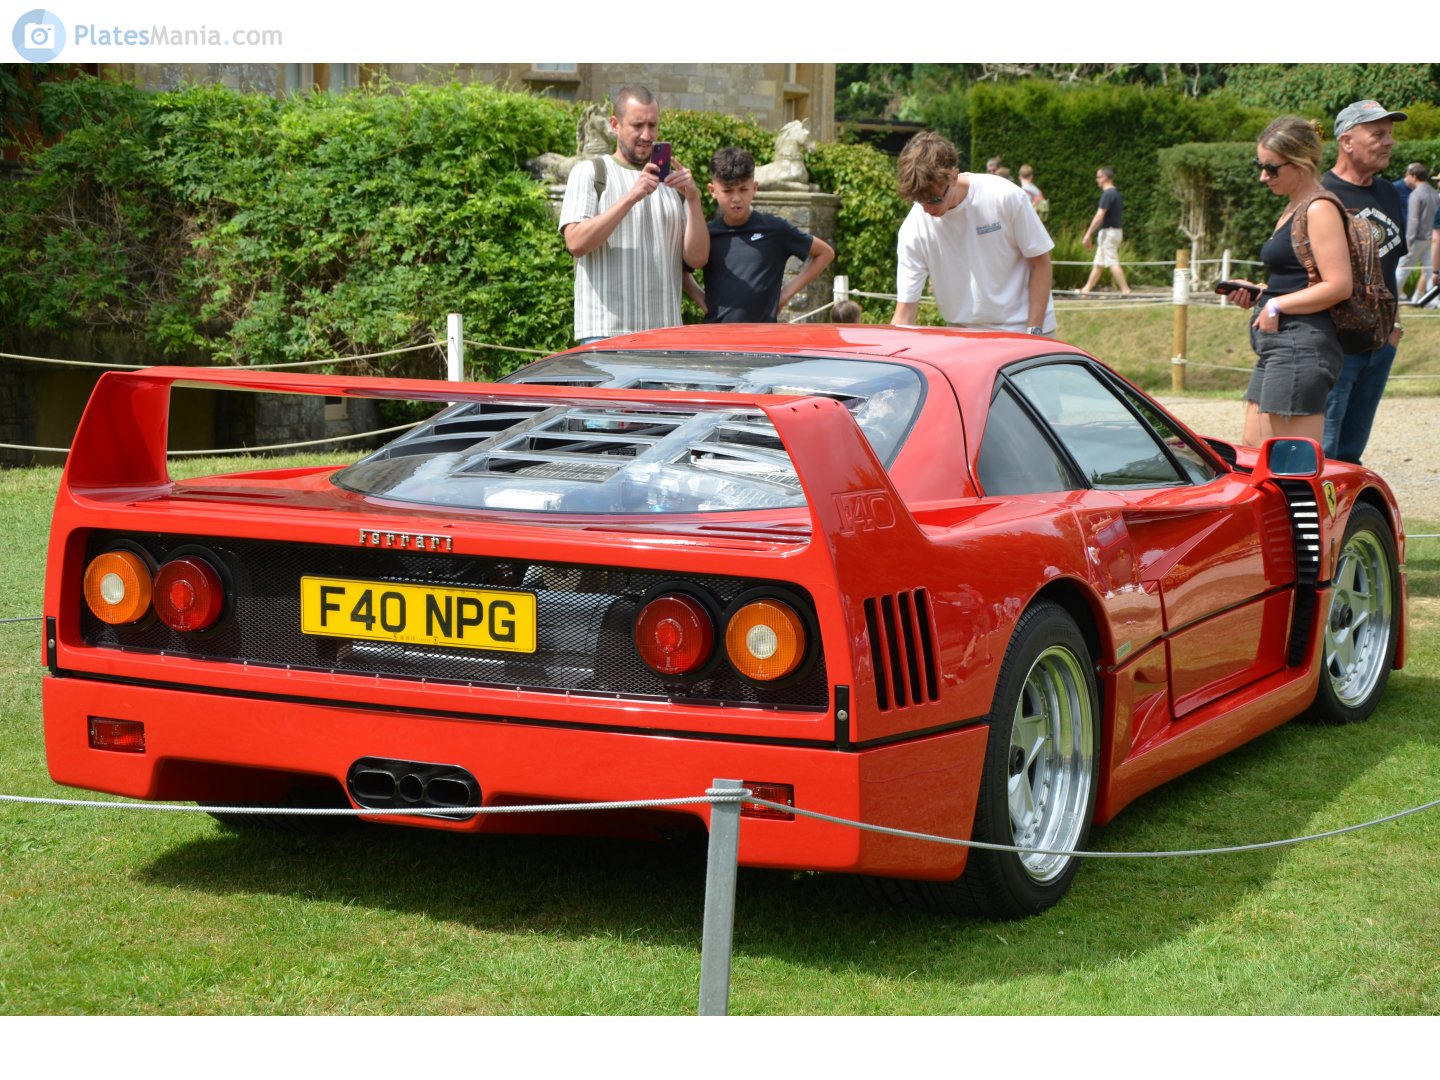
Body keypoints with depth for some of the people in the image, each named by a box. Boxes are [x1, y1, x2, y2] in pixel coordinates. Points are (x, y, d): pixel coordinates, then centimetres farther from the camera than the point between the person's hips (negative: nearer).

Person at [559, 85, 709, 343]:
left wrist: (693, 199, -6)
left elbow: (697, 258, 7)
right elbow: (576, 242, -10)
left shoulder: (671, 179, 17)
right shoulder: (590, 172, 6)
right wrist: (630, 198, -17)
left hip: (665, 331, 4)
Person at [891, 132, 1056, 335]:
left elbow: (1041, 265, -5)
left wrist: (1033, 333, -9)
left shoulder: (1006, 198, -15)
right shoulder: (915, 228, -11)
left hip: (1021, 328, -2)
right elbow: (904, 315, -8)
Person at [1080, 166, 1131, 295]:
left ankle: (1125, 289, -13)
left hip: (1108, 231, -10)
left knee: (1113, 263, -10)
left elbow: (1099, 216, -22)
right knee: (1098, 263, 14)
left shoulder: (1108, 194, -16)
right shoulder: (1116, 193, 14)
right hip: (1116, 230, 10)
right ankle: (1087, 289, 20)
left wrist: (1088, 234, -20)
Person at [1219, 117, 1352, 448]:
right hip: (1278, 347, 11)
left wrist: (1276, 306, -14)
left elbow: (1339, 286, -19)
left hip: (1302, 346, -11)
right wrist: (1257, 294, 9)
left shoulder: (1320, 209, -12)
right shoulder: (1293, 209, 18)